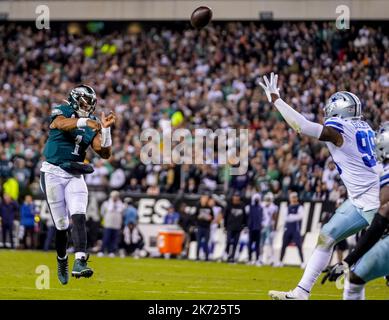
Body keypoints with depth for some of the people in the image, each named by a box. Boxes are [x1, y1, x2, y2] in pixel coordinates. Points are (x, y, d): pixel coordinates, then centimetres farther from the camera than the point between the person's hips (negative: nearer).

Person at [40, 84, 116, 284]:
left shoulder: (92, 124, 10)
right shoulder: (62, 112, -4)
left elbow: (105, 153, 3)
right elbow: (61, 124, -31)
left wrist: (105, 129, -10)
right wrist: (84, 122, -46)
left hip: (75, 176, 4)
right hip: (53, 172, -4)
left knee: (78, 217, -17)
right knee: (61, 225, 0)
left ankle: (79, 262, -29)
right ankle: (62, 261, 25)